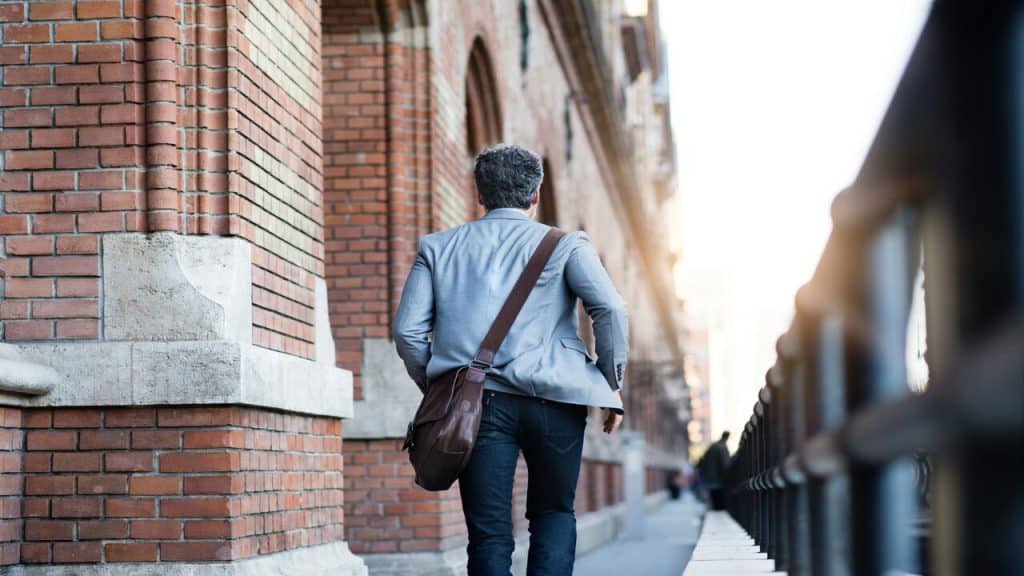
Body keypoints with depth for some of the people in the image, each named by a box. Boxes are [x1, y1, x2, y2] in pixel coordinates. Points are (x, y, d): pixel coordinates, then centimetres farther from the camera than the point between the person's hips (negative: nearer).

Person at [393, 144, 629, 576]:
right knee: (554, 514, 17)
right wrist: (611, 384, 4)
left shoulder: (438, 248, 14)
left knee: (489, 532, 4)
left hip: (478, 401, 1)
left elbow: (408, 330, 5)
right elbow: (609, 309, -7)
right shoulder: (565, 245, 7)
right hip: (554, 397, -1)